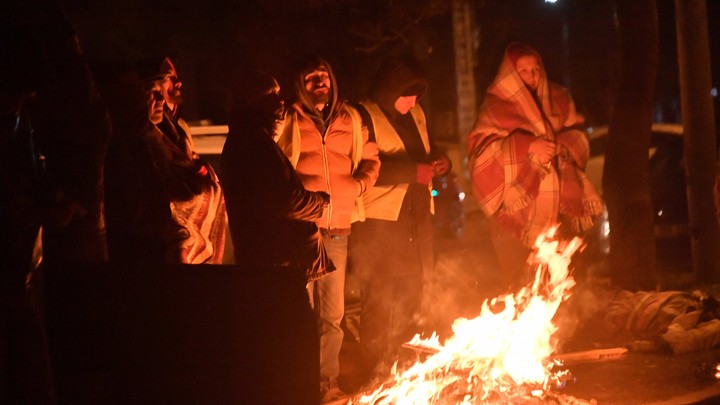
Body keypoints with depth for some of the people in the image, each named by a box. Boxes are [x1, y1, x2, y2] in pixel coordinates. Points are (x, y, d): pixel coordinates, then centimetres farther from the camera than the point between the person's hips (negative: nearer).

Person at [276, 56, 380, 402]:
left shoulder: (350, 120, 13)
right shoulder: (288, 122, 2)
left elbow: (370, 158, 22)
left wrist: (361, 182, 4)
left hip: (337, 228, 4)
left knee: (332, 312, 9)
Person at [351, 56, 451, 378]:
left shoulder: (416, 115, 14)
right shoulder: (365, 117, -11)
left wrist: (438, 160, 3)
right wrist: (414, 171, -25)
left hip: (417, 218, 8)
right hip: (379, 222, -8)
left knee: (410, 301, 15)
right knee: (380, 304, -6)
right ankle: (379, 376, 3)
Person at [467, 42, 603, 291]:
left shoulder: (558, 100, 13)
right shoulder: (496, 106, 1)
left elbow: (579, 137, 15)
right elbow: (480, 149, -9)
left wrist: (561, 144, -8)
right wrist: (527, 146, -20)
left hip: (559, 206, 4)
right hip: (517, 207, -3)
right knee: (519, 287, -8)